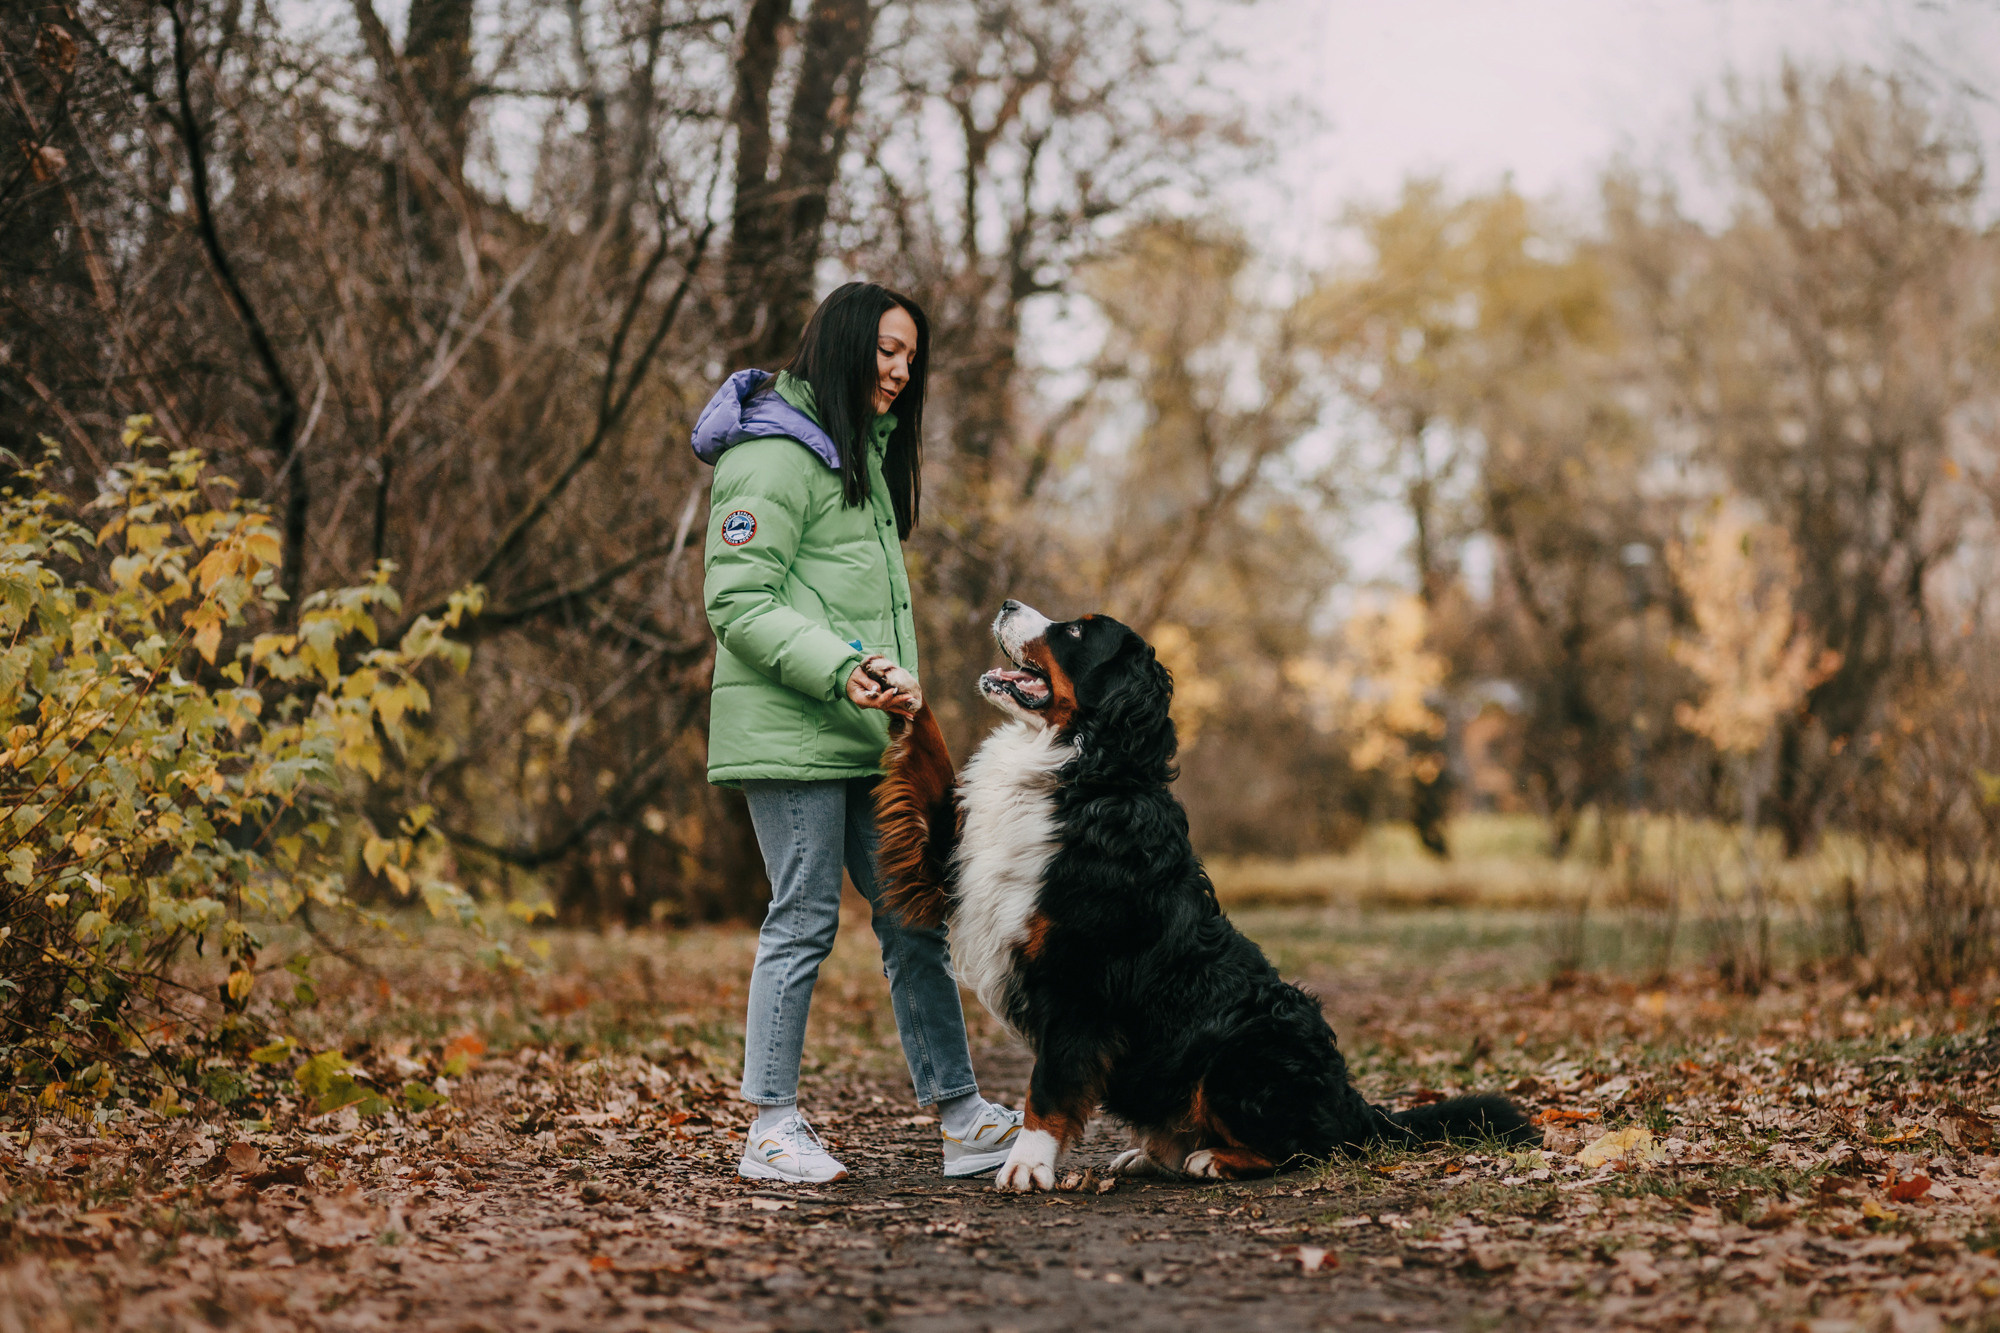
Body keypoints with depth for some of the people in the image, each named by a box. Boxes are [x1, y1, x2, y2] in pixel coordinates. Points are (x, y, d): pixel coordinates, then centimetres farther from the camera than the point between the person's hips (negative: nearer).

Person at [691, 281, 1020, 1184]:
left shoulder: (861, 453, 21)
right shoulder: (775, 455, -9)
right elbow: (736, 604, -15)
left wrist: (894, 681, 10)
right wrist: (838, 670, -23)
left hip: (861, 736, 9)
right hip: (789, 733, -9)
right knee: (804, 921, -6)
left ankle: (961, 1117, 12)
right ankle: (771, 1133, 3)